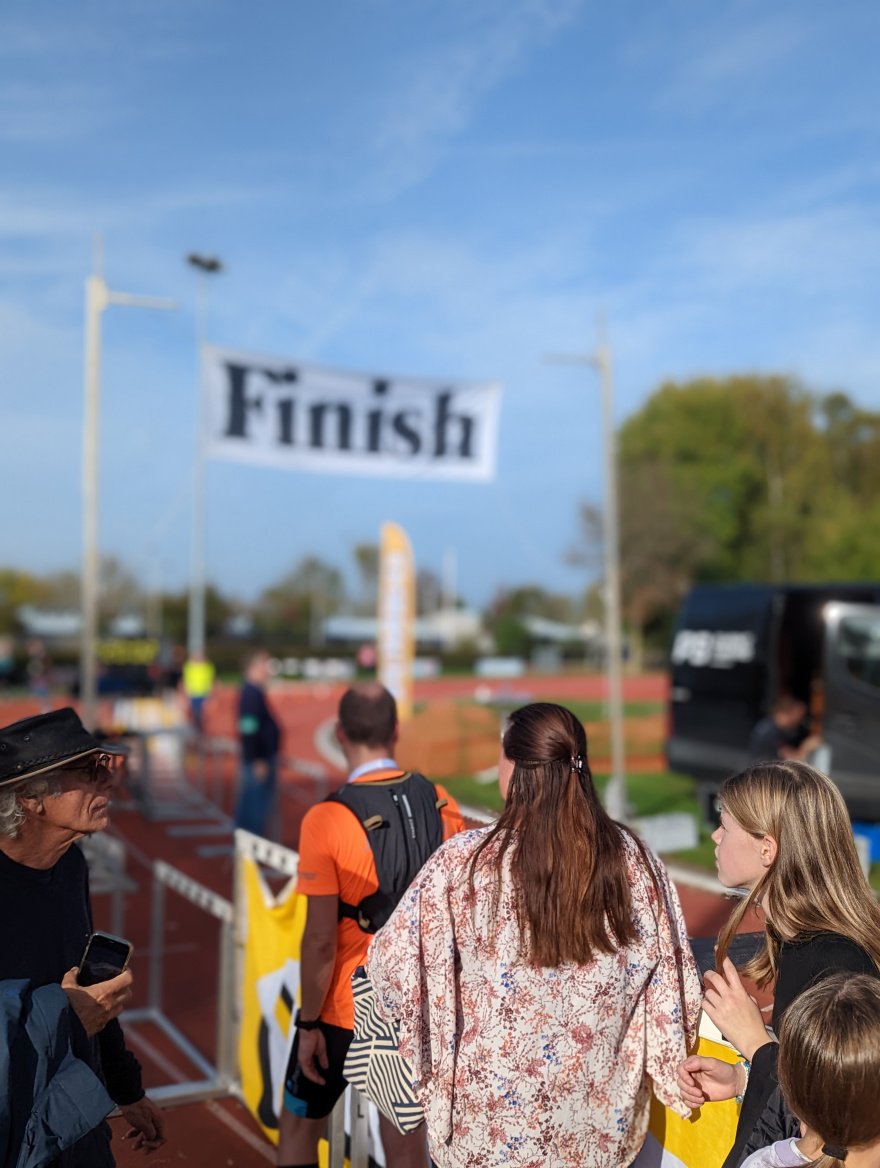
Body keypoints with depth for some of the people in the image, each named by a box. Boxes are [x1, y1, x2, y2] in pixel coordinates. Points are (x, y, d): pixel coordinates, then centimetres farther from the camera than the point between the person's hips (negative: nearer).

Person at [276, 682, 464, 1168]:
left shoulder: (326, 819, -21)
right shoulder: (440, 803, -6)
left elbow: (321, 941, -19)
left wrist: (308, 1025, -8)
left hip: (346, 1007, -4)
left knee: (298, 1125, 19)